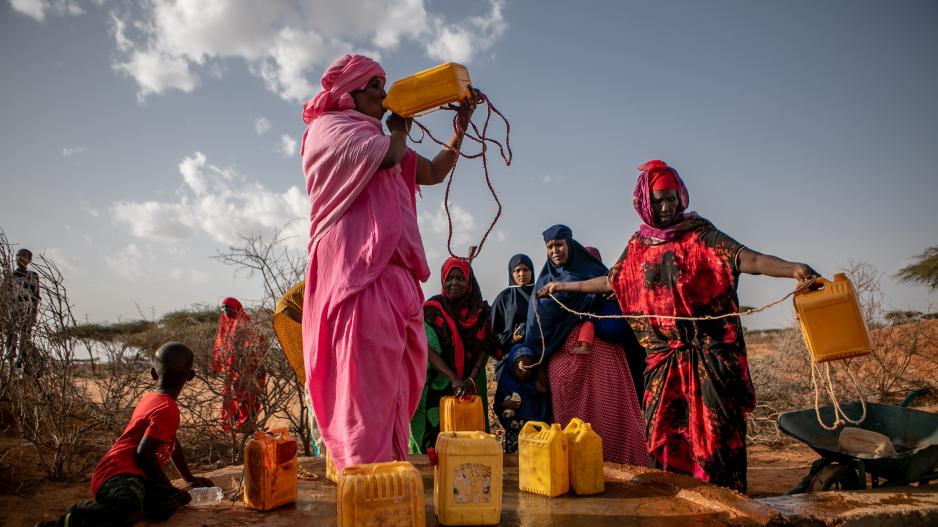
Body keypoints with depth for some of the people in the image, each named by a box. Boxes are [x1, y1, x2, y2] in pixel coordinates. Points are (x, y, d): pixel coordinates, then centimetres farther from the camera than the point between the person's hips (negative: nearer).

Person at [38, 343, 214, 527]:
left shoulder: (149, 398, 23)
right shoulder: (167, 409, -9)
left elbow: (172, 442, 35)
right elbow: (144, 452, -18)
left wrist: (190, 479, 43)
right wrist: (169, 489, -5)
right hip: (119, 474, -11)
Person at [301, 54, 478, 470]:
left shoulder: (375, 139, 29)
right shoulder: (329, 128, 3)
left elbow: (434, 172, 28)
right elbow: (390, 155, -14)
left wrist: (461, 127, 20)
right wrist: (399, 127, 8)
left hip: (391, 276, 9)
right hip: (357, 271, -9)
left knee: (394, 382, 7)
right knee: (366, 378, -14)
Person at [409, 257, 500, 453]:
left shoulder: (481, 312, 2)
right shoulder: (432, 309, -6)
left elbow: (484, 348, -2)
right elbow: (429, 350, -15)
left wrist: (471, 380, -17)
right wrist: (454, 379, -26)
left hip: (471, 388, 3)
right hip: (438, 387, -2)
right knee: (435, 434, -4)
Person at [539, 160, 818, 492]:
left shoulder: (699, 234, -4)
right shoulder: (638, 245, 10)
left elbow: (746, 258, -17)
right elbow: (611, 282, 25)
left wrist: (792, 269, -35)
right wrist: (565, 286, 31)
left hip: (709, 354, -4)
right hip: (663, 357, 4)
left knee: (714, 432, -4)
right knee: (663, 435, 8)